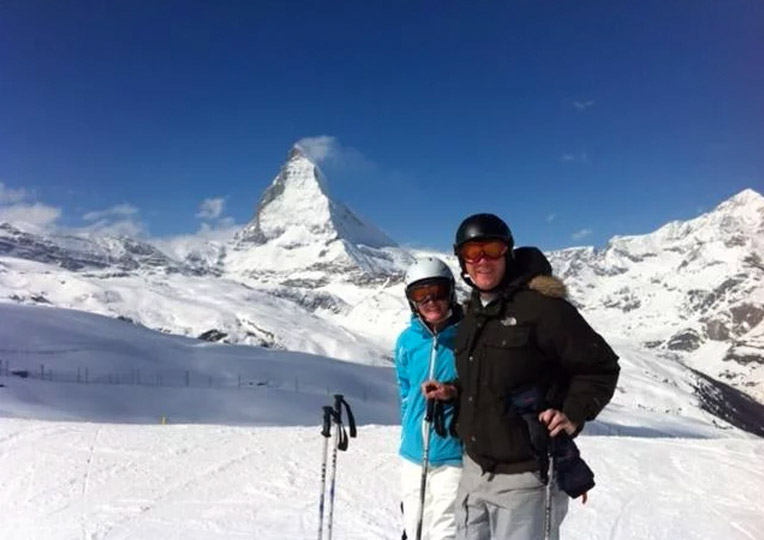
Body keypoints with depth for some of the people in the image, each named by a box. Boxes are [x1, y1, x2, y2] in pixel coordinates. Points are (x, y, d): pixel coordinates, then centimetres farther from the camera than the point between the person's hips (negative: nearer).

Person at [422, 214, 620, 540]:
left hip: (526, 477, -7)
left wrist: (574, 414, -21)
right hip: (474, 471, 8)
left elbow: (600, 366, -9)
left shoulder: (540, 304, -14)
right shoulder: (473, 313, 11)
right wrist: (453, 391, 8)